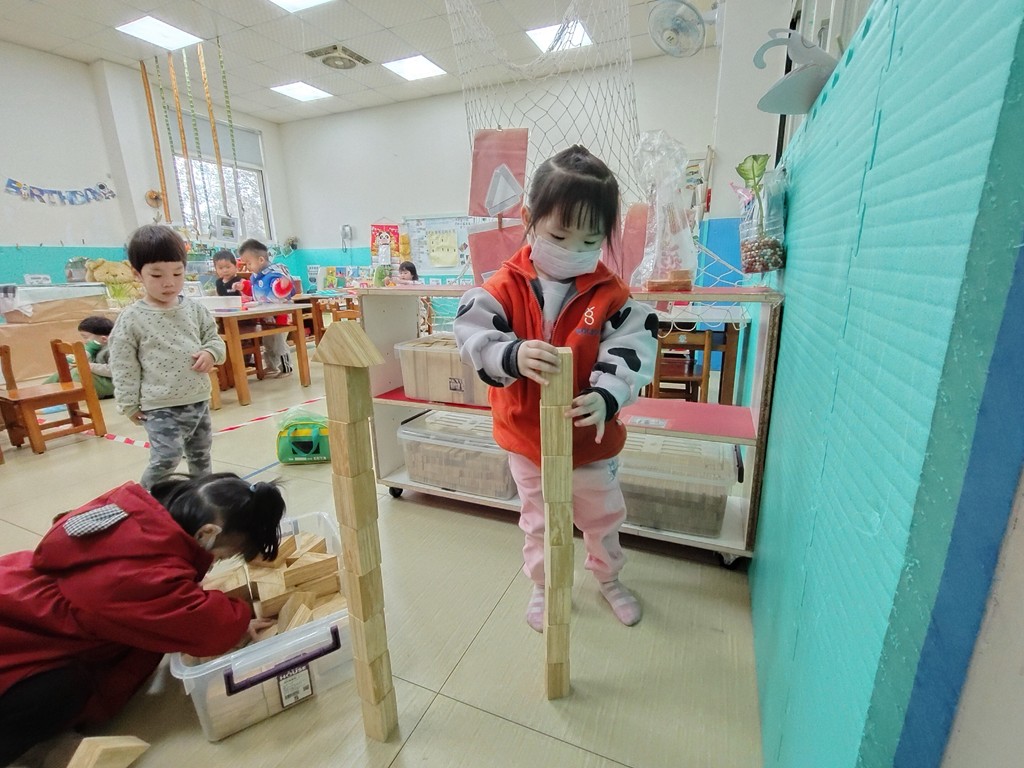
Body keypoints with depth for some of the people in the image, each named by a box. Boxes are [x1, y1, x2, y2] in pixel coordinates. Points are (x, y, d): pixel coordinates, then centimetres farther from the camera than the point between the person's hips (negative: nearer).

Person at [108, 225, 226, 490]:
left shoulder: (195, 309, 2)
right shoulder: (131, 319, -9)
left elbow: (214, 339, 13)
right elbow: (123, 367, -5)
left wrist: (211, 353, -9)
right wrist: (130, 405, -4)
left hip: (199, 401, 5)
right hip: (160, 408, -4)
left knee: (201, 455, 18)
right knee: (167, 458, -12)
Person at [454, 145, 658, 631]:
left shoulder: (611, 294, -12)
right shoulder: (505, 287, -13)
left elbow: (630, 351, -19)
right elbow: (473, 336, -23)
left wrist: (606, 397, -38)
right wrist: (513, 356, -44)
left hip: (591, 436, 1)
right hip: (527, 435, 0)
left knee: (603, 517, 24)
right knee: (539, 520, 22)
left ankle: (608, 578, 55)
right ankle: (543, 586, 50)